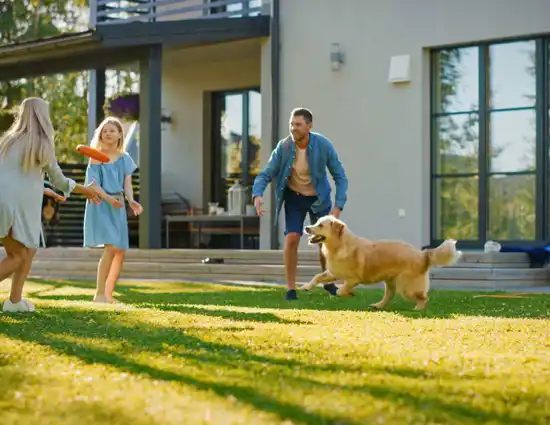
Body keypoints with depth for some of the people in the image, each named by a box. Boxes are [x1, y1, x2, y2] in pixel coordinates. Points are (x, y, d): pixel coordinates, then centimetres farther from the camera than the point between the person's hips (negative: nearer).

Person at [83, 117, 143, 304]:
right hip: (100, 205, -5)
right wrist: (108, 198, -25)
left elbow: (127, 184, 4)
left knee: (121, 250, 4)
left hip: (118, 206, 5)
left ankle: (108, 293, 16)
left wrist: (131, 201, -17)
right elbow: (93, 183, -9)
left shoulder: (124, 158, 11)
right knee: (111, 247, -19)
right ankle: (99, 294, -14)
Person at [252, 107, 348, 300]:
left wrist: (338, 206, -28)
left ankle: (328, 280, 32)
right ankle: (291, 289, -5)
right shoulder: (283, 147, -21)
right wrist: (257, 195, -39)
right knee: (292, 239, -16)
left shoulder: (324, 145, -24)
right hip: (294, 197, 0)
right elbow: (265, 175, -18)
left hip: (319, 198, 0)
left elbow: (340, 177, -17)